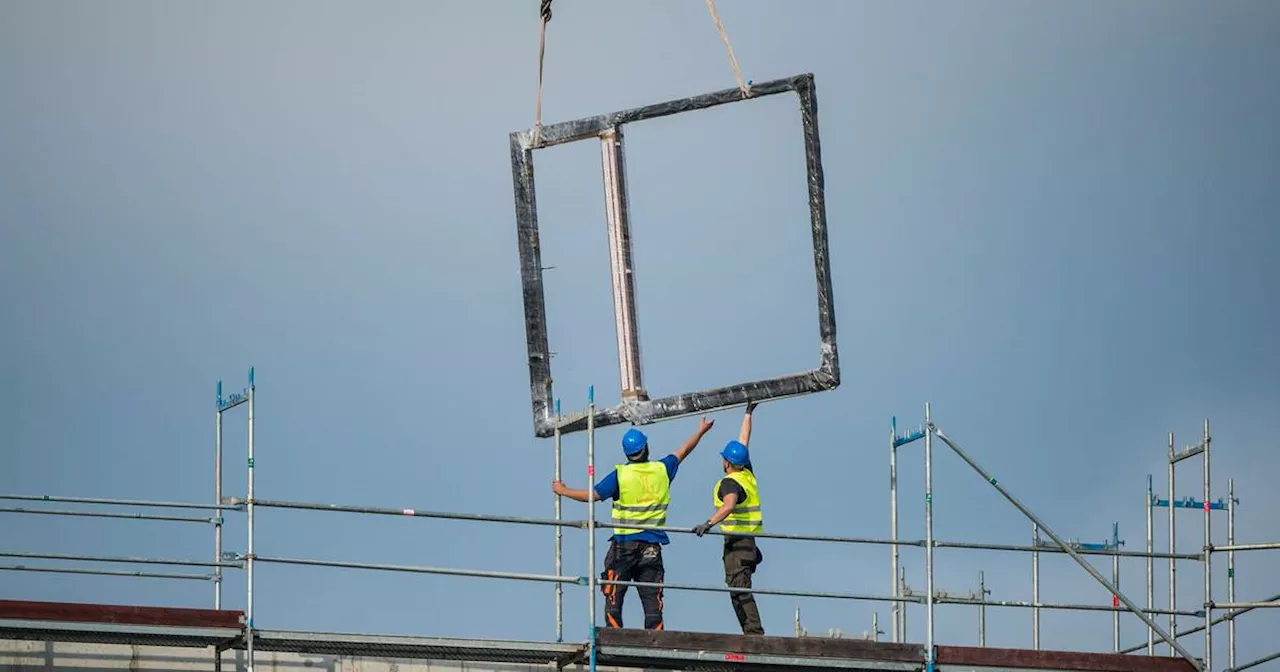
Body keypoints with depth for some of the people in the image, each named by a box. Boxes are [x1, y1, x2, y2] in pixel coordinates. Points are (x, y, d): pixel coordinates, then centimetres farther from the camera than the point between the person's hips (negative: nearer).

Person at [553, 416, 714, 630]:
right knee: (652, 598, 4)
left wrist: (563, 491, 5)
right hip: (652, 546, 3)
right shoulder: (662, 470, 2)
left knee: (614, 596, 2)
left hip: (624, 545, -3)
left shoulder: (620, 475, -8)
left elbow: (593, 494, -10)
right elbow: (683, 451, 19)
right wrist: (701, 431, 36)